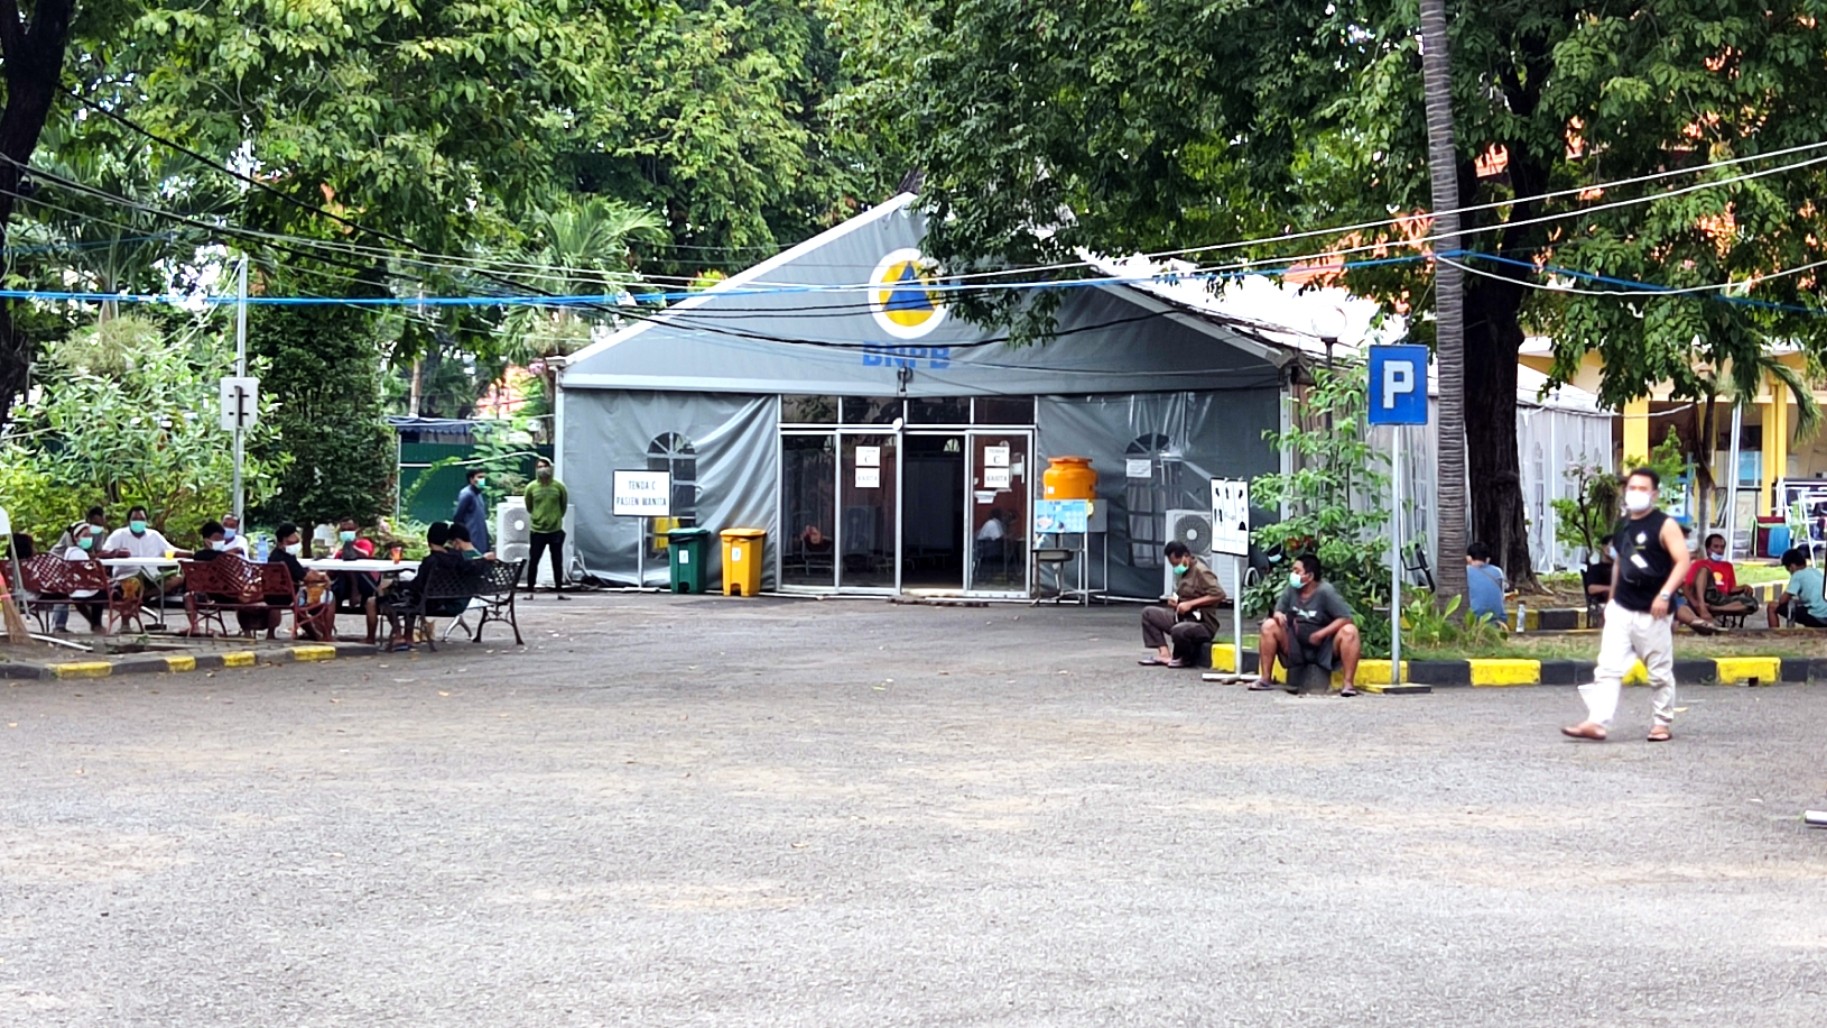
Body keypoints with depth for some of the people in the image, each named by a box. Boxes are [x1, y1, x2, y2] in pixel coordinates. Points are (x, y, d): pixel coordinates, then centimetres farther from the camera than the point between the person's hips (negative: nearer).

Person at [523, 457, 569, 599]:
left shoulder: (559, 486, -6)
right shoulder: (531, 487, -5)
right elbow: (529, 507, 10)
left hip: (556, 530, 0)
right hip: (537, 530, 0)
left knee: (557, 562, 6)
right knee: (533, 561, 2)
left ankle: (559, 591, 13)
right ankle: (530, 591, 9)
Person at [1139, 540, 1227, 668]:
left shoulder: (1201, 571, -14)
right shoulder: (1183, 572, 13)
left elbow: (1219, 594, -24)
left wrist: (1190, 603, -23)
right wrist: (1175, 600, 5)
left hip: (1203, 624, -9)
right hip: (1181, 618, 10)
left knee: (1178, 631, -40)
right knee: (1148, 613, 2)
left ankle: (1187, 658, -6)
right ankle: (1164, 654, -10)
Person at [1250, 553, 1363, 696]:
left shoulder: (1326, 592, -16)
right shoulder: (1292, 588, -3)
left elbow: (1346, 618, -20)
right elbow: (1279, 610, 8)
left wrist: (1321, 634, -27)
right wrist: (1278, 615, -18)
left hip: (1325, 649, -4)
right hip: (1297, 647, 4)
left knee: (1349, 631, -30)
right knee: (1269, 625, -13)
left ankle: (1349, 684, -30)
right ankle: (1265, 679, -9)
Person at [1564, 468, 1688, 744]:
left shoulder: (1664, 526, -7)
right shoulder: (1622, 526, 14)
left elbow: (1682, 560, -15)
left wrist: (1665, 594, -24)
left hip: (1652, 613, -6)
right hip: (1621, 610, 6)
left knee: (1660, 672, 6)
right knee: (1608, 668, -5)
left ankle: (1662, 723, 18)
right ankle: (1597, 723, -11)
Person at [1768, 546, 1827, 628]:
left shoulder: (1798, 575, -4)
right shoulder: (1816, 572, 19)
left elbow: (1783, 600, -7)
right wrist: (1797, 600, 31)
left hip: (1815, 617, -8)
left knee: (1773, 607, 0)